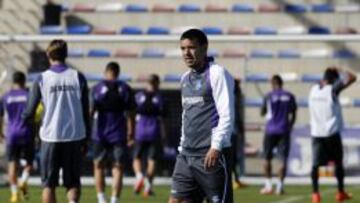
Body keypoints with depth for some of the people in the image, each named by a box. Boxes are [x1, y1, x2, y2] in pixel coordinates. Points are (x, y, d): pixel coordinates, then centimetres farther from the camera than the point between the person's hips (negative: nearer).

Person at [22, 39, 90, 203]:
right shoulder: (78, 77, 2)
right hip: (74, 137, 1)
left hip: (50, 137, -1)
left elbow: (29, 112, -2)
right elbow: (85, 111, 4)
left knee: (49, 184, 8)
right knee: (73, 182, 9)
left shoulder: (42, 79, -2)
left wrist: (25, 119, 22)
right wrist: (86, 139, 13)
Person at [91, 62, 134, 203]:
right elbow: (129, 113, 2)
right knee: (118, 169, 3)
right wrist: (130, 133, 11)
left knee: (99, 167, 14)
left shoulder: (97, 88, -2)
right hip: (119, 135, 0)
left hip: (101, 134, 0)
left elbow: (91, 111, -3)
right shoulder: (125, 89, 2)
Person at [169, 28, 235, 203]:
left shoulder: (217, 74, -8)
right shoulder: (186, 78, 17)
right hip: (187, 154, 8)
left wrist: (216, 147, -22)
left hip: (212, 154, -8)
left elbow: (227, 115, -14)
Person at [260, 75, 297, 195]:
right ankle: (280, 186, -5)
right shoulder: (289, 96, 4)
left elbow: (262, 113, 8)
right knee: (283, 159, 2)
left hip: (271, 131, -1)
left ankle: (268, 185, 5)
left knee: (267, 158, 11)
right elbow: (293, 115, 9)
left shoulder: (269, 96, -2)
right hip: (284, 131, 1)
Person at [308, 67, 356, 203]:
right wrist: (338, 71, 1)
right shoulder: (332, 90, -10)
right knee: (338, 163, 13)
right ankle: (341, 192, 21)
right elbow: (352, 78, -10)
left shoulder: (314, 90, 5)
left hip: (316, 132, 3)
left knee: (315, 164, 0)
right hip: (332, 132, -3)